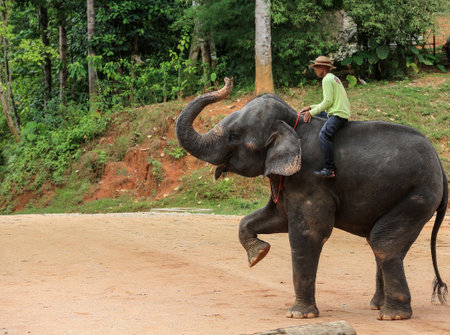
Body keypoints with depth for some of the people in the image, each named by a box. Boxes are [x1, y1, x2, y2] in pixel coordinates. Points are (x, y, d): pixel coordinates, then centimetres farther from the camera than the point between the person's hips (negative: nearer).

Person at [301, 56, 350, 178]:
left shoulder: (327, 79, -8)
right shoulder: (334, 78, 24)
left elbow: (328, 101, -15)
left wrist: (312, 112, -11)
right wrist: (311, 108, 21)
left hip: (339, 114, -11)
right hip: (337, 112, 11)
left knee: (324, 134, -29)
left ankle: (330, 169, -37)